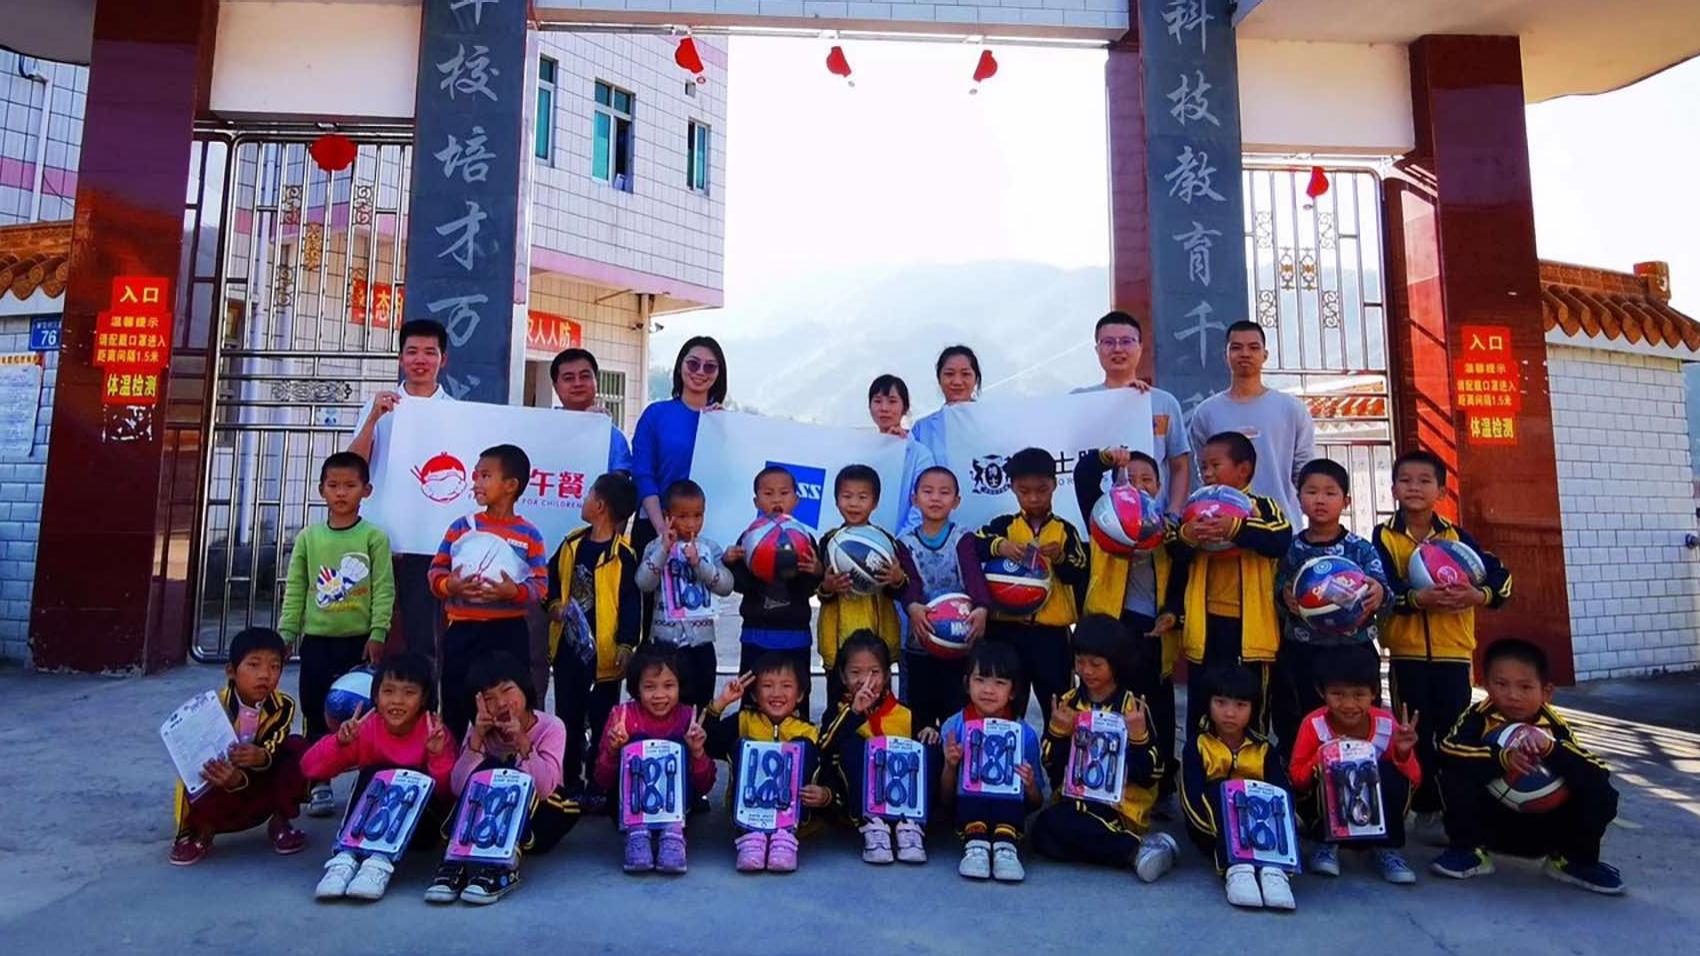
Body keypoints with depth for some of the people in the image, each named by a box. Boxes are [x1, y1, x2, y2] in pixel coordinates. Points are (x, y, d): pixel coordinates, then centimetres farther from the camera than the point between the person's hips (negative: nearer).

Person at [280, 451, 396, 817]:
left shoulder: (374, 537, -3)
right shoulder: (308, 537, 6)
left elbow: (383, 590, -6)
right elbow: (295, 591, 8)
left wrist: (377, 634, -13)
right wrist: (285, 634, 2)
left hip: (359, 641, -3)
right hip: (316, 640, 3)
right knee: (315, 714, 8)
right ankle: (319, 785, 20)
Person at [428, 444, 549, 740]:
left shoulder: (529, 535, -1)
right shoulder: (461, 526, 5)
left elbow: (540, 586, -4)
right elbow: (436, 572, 5)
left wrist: (514, 592, -23)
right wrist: (450, 585, -16)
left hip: (508, 633, -2)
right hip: (462, 631, 2)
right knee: (455, 708, 8)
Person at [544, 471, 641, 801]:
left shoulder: (623, 554, -13)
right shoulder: (572, 543, 6)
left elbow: (631, 603, -14)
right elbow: (552, 579, 17)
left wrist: (626, 644, -20)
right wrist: (553, 605, -1)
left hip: (603, 651, -6)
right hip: (568, 645, 6)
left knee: (602, 724, 7)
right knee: (568, 720, 16)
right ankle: (569, 783, 29)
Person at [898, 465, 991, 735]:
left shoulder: (963, 539, 0)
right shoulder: (906, 543, 4)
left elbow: (974, 575, -16)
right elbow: (909, 581, -11)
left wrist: (981, 608, -36)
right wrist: (913, 607, -34)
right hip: (919, 642, 1)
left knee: (957, 711, 1)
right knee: (919, 713, 8)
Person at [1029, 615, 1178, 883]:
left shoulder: (1134, 707, -3)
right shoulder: (1066, 703, 7)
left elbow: (1149, 776, -6)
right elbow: (1051, 767, 4)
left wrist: (1138, 736, -20)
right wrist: (1056, 731, -11)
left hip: (1117, 808, -5)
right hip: (1073, 799, 5)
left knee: (1049, 826, -29)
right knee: (1043, 833, -26)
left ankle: (1138, 850, -19)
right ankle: (1136, 849, -18)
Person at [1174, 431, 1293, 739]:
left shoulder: (1264, 508, -3)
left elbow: (1281, 542, -23)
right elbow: (1175, 554, -1)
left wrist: (1236, 528, -37)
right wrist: (1186, 536, -23)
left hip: (1249, 625, -3)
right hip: (1207, 624, 3)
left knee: (1251, 707, 10)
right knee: (1202, 708, 11)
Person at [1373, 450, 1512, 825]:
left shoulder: (1456, 535, 4)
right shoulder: (1384, 536, -1)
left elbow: (1500, 575, -2)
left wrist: (1479, 595, -23)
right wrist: (1417, 598, -31)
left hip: (1453, 649, 1)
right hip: (1406, 651, -1)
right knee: (1416, 733, 7)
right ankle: (1425, 804, 20)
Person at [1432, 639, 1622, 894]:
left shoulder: (1555, 727, -11)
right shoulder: (1480, 717, -15)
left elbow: (1599, 774, -24)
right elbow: (1447, 749, -33)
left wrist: (1551, 749, -40)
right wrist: (1500, 757, -45)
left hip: (1542, 829, 1)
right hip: (1491, 821, -1)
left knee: (1602, 795, -18)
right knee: (1455, 776, -28)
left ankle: (1572, 860, 7)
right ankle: (1469, 851, -5)